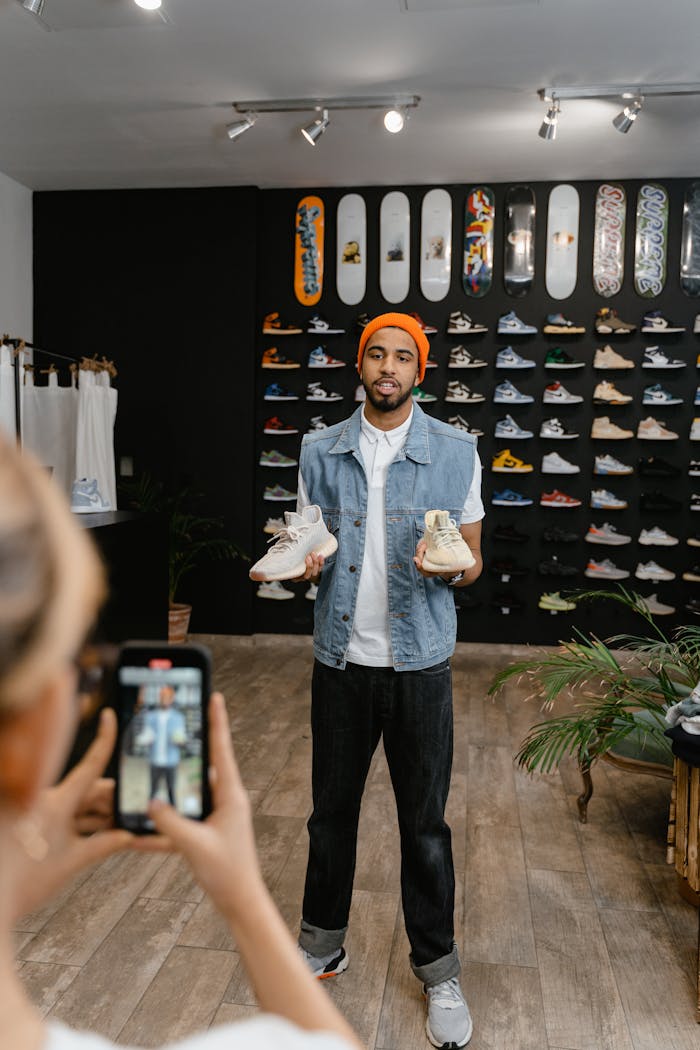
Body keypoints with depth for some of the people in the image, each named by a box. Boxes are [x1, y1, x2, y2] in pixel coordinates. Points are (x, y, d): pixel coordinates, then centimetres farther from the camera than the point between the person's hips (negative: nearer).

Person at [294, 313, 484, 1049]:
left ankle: (438, 971, 31)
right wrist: (305, 565, -14)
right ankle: (322, 942, 39)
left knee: (424, 822, 10)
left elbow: (473, 559, 2)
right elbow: (309, 547, 10)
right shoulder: (320, 451, 3)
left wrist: (451, 567, -21)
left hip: (419, 662, -2)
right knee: (331, 810, 17)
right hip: (340, 660, 2)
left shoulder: (455, 451, -3)